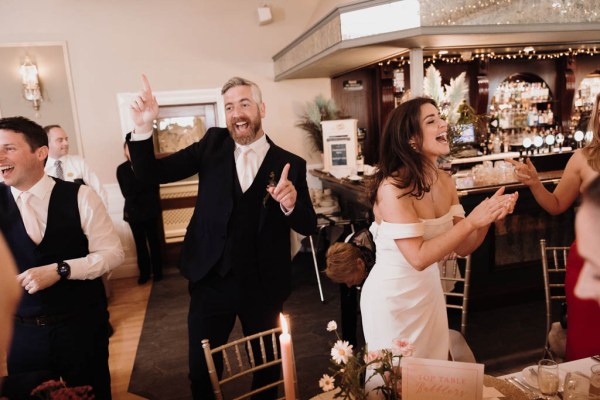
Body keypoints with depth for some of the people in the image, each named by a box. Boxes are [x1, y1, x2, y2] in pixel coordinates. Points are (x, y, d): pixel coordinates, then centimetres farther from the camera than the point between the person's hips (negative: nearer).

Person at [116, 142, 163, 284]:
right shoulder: (121, 169, 4)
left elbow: (154, 187, -5)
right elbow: (126, 192, 1)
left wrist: (134, 195, -6)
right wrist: (143, 193, -7)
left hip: (149, 209, -2)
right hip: (133, 211, 2)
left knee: (153, 241, 6)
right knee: (140, 243, 9)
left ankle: (157, 271, 16)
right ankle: (144, 272, 18)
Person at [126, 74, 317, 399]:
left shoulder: (290, 164, -5)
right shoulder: (213, 144, -1)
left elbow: (308, 227, -5)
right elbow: (151, 174, -5)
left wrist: (291, 203, -27)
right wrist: (143, 128, -22)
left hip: (263, 286, 0)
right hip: (211, 280, 1)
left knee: (268, 366, 22)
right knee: (201, 371, 16)